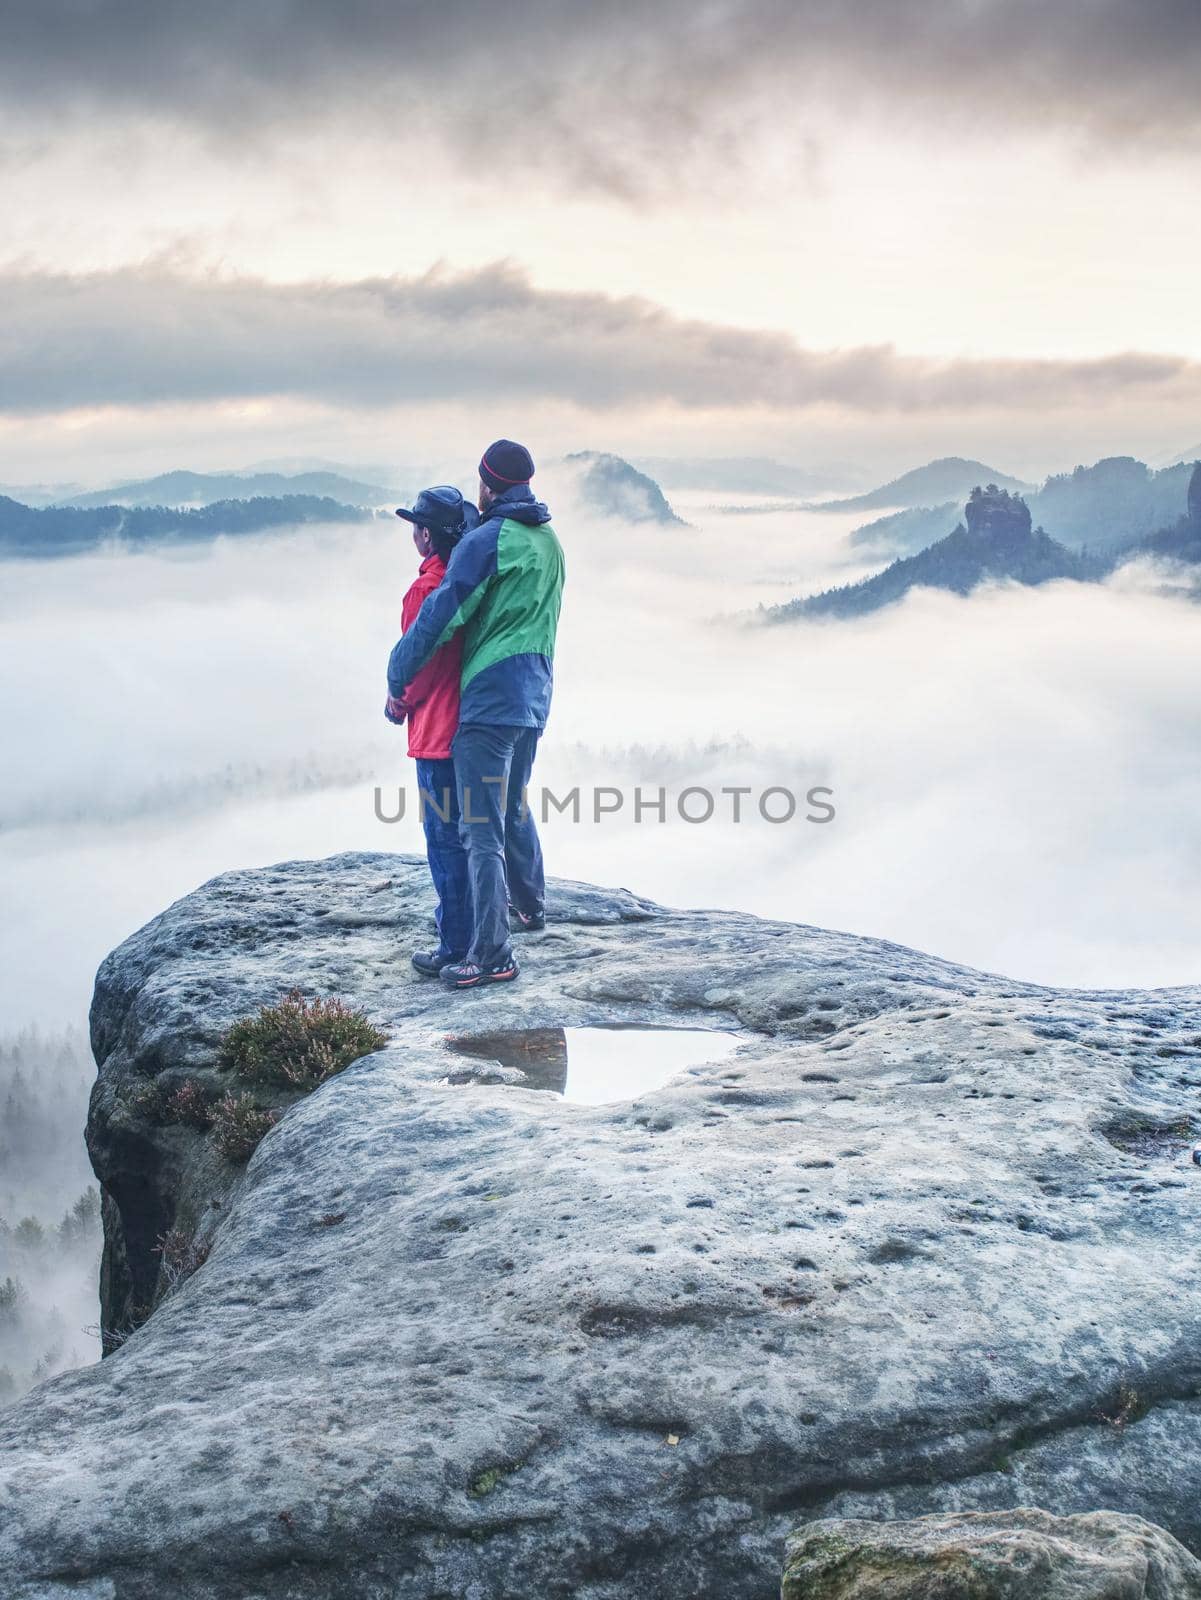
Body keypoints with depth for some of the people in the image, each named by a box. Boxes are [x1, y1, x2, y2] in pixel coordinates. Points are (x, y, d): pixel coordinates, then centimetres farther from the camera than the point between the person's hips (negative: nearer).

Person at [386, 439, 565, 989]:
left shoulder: (485, 540, -13)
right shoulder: (549, 542, 14)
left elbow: (440, 614, -15)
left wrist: (397, 679, -6)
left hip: (488, 700, -9)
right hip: (534, 696, 9)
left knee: (482, 828, -8)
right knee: (514, 808, 27)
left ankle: (493, 954, -10)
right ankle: (530, 905, 44)